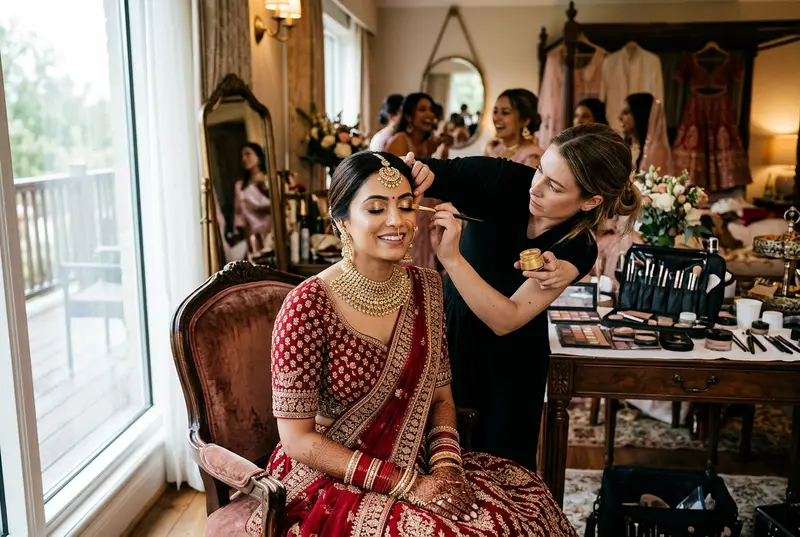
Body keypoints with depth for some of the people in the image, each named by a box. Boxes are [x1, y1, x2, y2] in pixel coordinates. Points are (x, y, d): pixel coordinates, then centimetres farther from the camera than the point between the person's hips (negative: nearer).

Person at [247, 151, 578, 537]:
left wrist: (446, 465, -11)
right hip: (330, 480, -5)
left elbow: (440, 395, 6)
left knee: (528, 504, -5)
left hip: (418, 464, 6)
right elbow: (298, 439, -17)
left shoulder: (426, 288, -2)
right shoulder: (308, 306, -20)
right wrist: (405, 484, -19)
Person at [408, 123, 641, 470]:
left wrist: (450, 257, -42)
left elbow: (506, 319, -30)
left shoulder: (577, 250, -20)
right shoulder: (504, 181, -20)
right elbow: (425, 175, -16)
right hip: (448, 328, 1)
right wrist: (416, 171, -40)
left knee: (504, 463, 13)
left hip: (509, 362, 0)